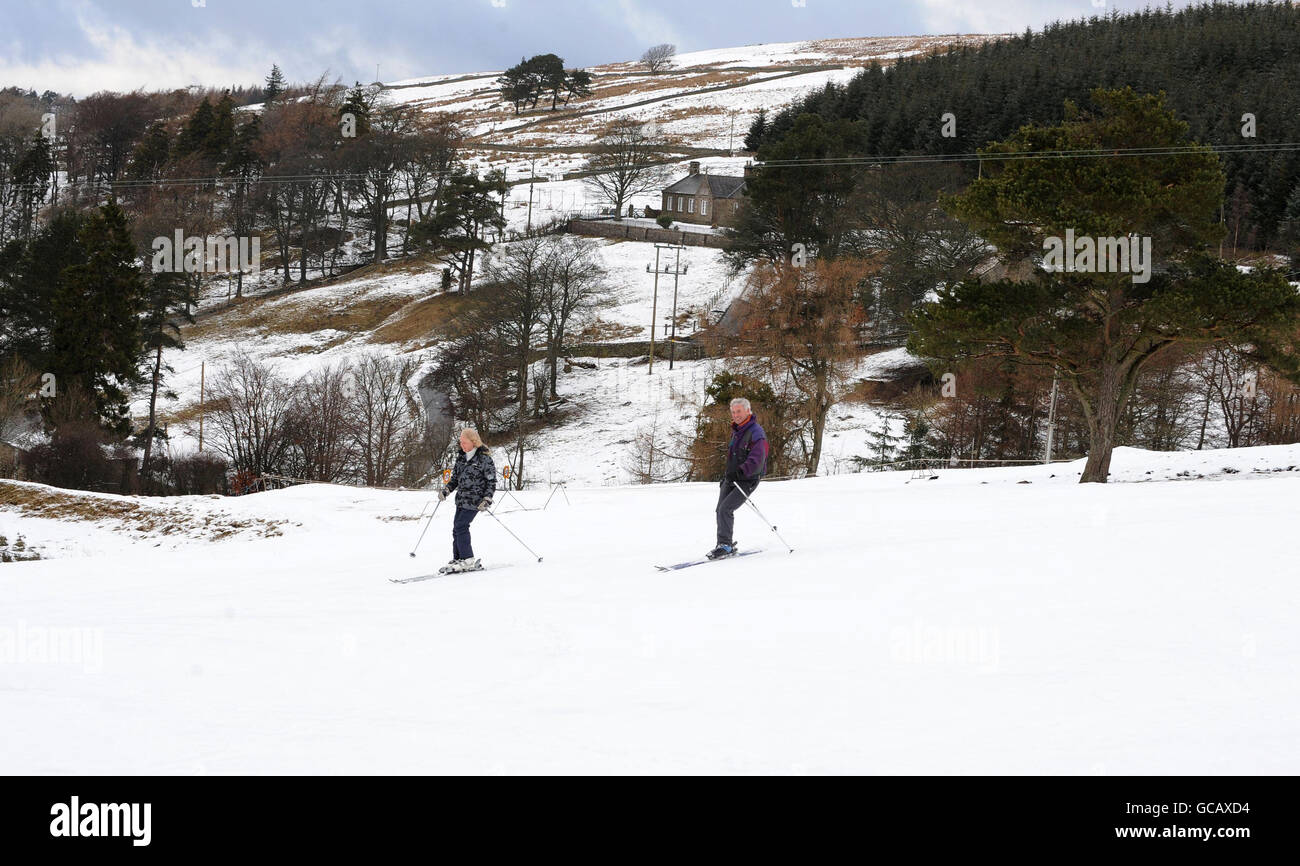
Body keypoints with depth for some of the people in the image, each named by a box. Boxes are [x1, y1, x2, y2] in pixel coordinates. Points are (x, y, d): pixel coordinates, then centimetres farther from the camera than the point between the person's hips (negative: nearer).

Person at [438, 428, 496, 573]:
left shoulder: (484, 459, -9)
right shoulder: (461, 457, 12)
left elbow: (491, 481, -7)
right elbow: (455, 478, 20)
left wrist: (487, 499, -16)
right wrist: (446, 490, 5)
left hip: (474, 501, -7)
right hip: (461, 499, 7)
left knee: (461, 527, -15)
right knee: (457, 529, 4)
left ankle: (468, 560, -12)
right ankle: (457, 560, 10)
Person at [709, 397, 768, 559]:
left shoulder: (756, 433, -16)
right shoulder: (736, 431, 14)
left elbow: (756, 461, -26)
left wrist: (739, 473, -36)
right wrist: (727, 476, 24)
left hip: (747, 480, -9)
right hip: (732, 479, 9)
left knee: (725, 509, -18)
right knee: (720, 510, 2)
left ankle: (725, 545, -11)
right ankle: (726, 546, 12)